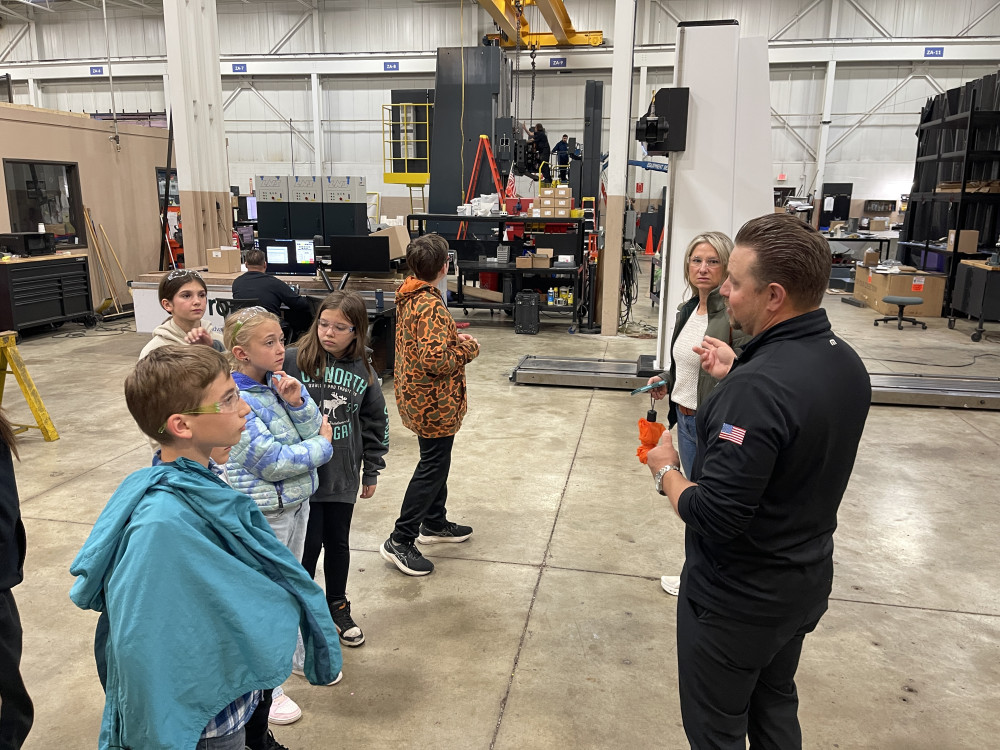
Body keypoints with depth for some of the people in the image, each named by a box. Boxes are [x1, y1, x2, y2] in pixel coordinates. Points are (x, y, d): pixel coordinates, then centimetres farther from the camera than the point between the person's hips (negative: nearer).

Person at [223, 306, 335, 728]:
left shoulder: (278, 383, -3)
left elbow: (313, 430, -4)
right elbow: (272, 462, -25)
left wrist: (296, 400, -23)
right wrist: (323, 446, -11)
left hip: (296, 502, 7)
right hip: (262, 513, -7)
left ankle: (297, 653, 48)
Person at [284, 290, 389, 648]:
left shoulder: (363, 372, -1)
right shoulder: (292, 360, -12)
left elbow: (375, 422, 8)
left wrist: (371, 472, 12)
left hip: (343, 474, 3)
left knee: (338, 542, 16)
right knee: (309, 544, 6)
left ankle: (337, 605, 39)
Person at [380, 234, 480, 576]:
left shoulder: (409, 296, 5)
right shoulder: (430, 306, -26)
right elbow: (435, 360, -32)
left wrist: (453, 339, 6)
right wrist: (468, 348, -16)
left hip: (418, 396, 10)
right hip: (433, 403, -10)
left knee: (436, 461, 22)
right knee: (432, 467, 2)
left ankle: (435, 523, 38)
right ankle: (400, 541, 10)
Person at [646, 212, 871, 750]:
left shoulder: (757, 386, -33)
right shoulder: (846, 362, -4)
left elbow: (714, 516, -32)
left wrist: (666, 471, -14)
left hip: (737, 599, -8)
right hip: (807, 581, 8)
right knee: (775, 703, 30)